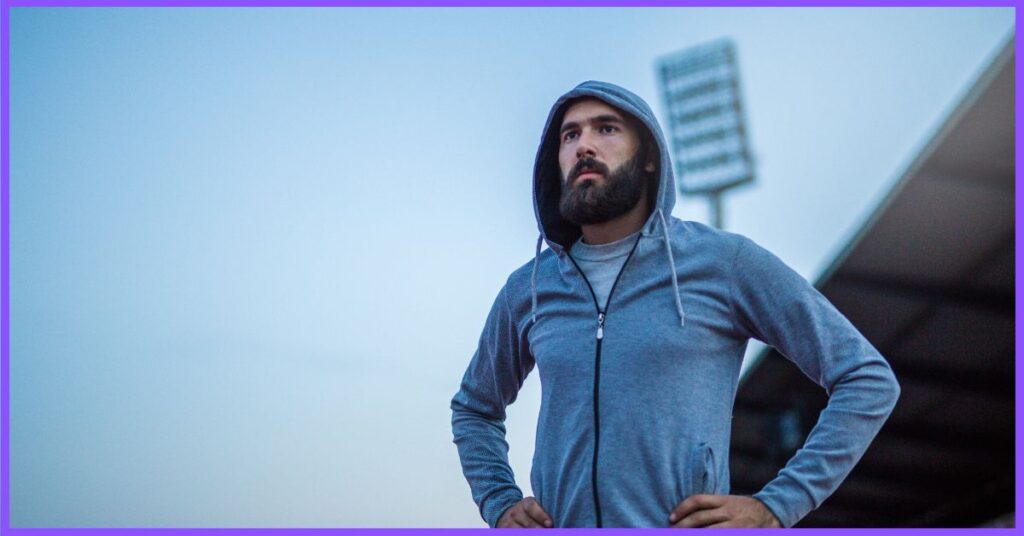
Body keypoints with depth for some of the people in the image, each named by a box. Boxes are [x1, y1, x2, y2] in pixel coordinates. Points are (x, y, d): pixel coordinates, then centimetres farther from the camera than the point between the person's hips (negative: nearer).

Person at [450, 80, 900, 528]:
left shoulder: (724, 262, -1)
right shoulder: (526, 290, 9)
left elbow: (868, 378, 0)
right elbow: (474, 407, 25)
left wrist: (777, 506, -6)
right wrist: (499, 503, 9)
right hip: (561, 527, 3)